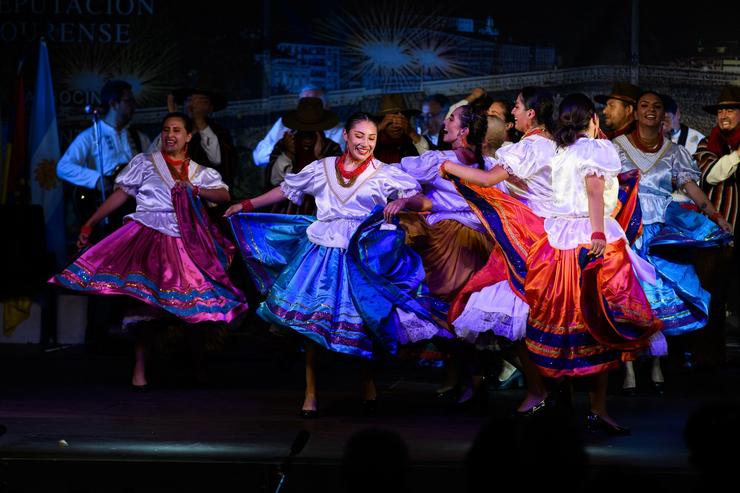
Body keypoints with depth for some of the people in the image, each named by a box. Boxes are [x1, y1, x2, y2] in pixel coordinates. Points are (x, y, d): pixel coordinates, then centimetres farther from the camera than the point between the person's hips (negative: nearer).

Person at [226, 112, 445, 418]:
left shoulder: (385, 174, 3)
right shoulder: (322, 169, 10)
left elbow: (423, 202, -3)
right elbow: (286, 189, 20)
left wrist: (403, 202, -25)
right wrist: (246, 206, 22)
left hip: (364, 255, -2)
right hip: (321, 251, 2)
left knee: (364, 321, -4)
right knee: (311, 319, -4)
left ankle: (368, 384, 20)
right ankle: (311, 392, 5)